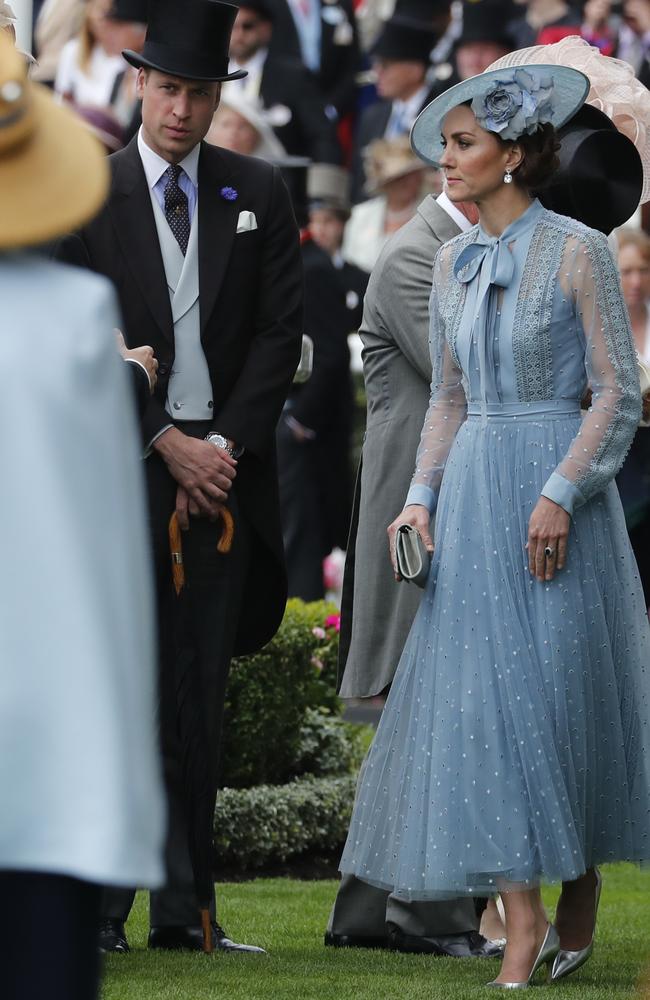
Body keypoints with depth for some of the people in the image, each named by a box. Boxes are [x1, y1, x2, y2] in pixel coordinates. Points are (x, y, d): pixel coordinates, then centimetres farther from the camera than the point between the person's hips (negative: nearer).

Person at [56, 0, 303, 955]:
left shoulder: (259, 192, 9)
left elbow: (282, 331, 5)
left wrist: (225, 444, -5)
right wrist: (169, 445, -8)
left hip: (225, 466, 3)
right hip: (125, 465, -3)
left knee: (202, 692, 4)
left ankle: (183, 905, 6)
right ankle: (101, 902, -6)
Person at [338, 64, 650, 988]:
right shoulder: (454, 262, 11)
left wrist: (560, 494, -17)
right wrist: (422, 495, 4)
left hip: (558, 482, -5)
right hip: (471, 493, 5)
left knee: (563, 692, -1)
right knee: (484, 698, -3)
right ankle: (523, 929, -2)